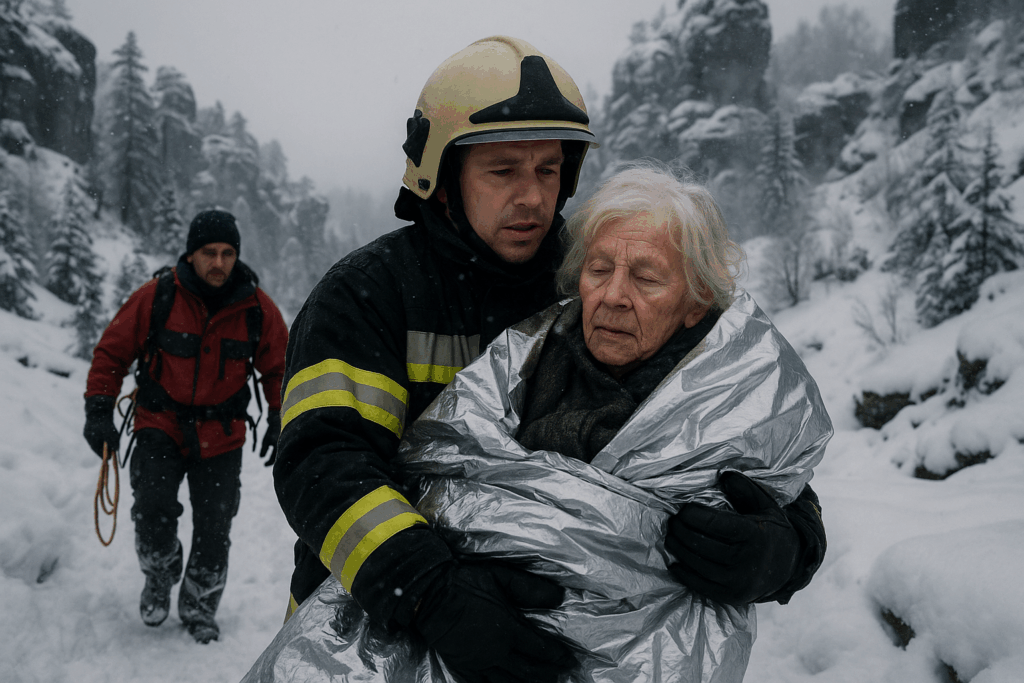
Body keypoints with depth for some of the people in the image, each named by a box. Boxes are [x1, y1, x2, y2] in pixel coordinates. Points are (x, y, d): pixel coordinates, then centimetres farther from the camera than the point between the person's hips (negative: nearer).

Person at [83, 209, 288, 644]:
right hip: (161, 426, -1)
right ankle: (159, 577, 12)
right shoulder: (156, 297, -11)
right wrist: (99, 412, -6)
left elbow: (279, 366, 8)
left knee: (214, 530, 0)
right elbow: (112, 352, 0)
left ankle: (199, 608, 24)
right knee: (154, 506, -19)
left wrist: (279, 421, 2)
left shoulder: (256, 307, -6)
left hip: (222, 436, 1)